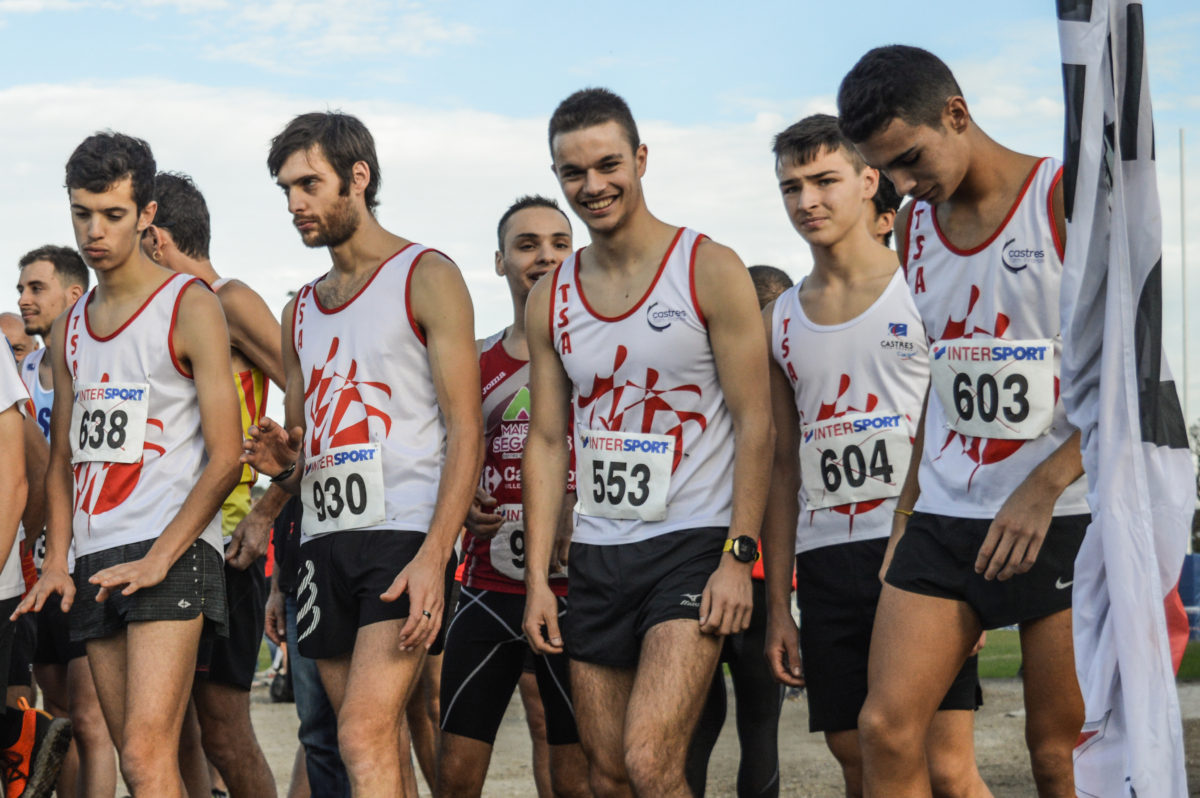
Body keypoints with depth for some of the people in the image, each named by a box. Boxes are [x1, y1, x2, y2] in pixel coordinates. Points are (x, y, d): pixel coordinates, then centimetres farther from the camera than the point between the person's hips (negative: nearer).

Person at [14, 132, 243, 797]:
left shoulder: (189, 307, -3)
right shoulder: (69, 327, 17)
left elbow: (224, 459, -8)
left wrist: (158, 559, -16)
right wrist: (56, 561, 6)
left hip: (171, 550, -7)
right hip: (95, 563, 7)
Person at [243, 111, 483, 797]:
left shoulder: (425, 277, 0)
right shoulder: (302, 310, 21)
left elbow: (466, 431, -8)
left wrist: (434, 558, -20)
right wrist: (283, 462, 1)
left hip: (405, 534, -7)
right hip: (324, 540, 7)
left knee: (365, 738, -18)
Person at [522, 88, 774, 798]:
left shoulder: (710, 270, -4)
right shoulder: (551, 299, 10)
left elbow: (755, 424, -6)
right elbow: (548, 441, 11)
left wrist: (739, 558, -13)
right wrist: (538, 576, 4)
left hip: (693, 544, -5)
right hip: (598, 553, 5)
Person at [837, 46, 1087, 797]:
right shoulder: (915, 226, 13)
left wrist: (1043, 488, -18)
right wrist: (912, 499, 14)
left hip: (1061, 518, -5)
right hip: (945, 520, 5)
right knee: (886, 730, -5)